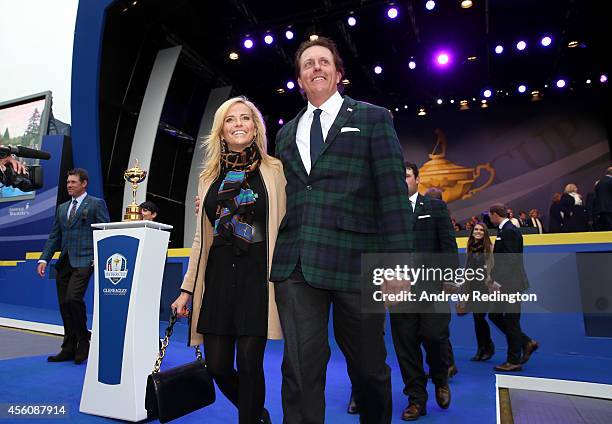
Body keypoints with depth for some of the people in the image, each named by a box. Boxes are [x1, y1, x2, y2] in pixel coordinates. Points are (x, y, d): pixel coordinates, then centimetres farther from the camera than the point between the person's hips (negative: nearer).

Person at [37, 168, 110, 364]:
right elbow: (54, 236, 18)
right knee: (64, 304, 7)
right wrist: (44, 259, 6)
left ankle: (83, 340, 1)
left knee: (73, 298, -20)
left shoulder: (96, 204, 1)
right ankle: (69, 348, 18)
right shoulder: (62, 208, 20)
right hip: (64, 262, 7)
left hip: (84, 260, -7)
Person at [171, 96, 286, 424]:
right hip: (219, 273, 4)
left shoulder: (274, 169, 2)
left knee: (249, 362, -1)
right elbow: (201, 237, 14)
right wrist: (187, 288, 11)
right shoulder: (209, 176, 12)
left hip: (257, 271, -3)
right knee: (217, 365, 7)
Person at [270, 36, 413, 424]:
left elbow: (393, 192, -2)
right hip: (295, 265, 3)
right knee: (300, 369, 2)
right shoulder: (287, 132, 20)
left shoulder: (373, 118, 7)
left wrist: (398, 260, -9)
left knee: (368, 367, 12)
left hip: (354, 261, -2)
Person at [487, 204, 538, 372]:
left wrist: (498, 281, -22)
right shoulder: (504, 230, 15)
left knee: (511, 321, 0)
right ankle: (527, 343, 25)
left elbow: (511, 259, -23)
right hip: (504, 283, 10)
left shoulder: (509, 231, -16)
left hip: (510, 283, -10)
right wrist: (494, 278, 16)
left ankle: (514, 361, 12)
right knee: (494, 315, 14)